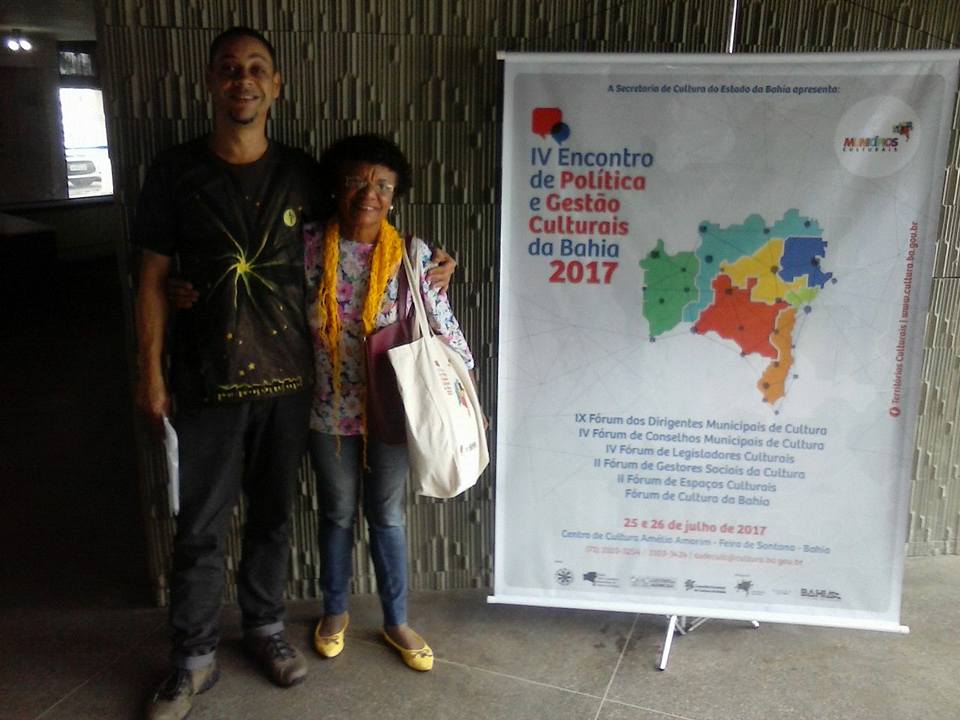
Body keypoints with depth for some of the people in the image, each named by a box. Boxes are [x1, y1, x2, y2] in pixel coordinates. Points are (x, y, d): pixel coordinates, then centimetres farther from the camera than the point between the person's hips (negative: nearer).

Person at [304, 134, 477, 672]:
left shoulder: (412, 254, -11)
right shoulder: (309, 245, -8)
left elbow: (444, 326, -6)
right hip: (329, 410, 1)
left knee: (387, 515, 14)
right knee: (337, 514, 17)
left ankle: (397, 621, 33)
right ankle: (336, 611, 40)